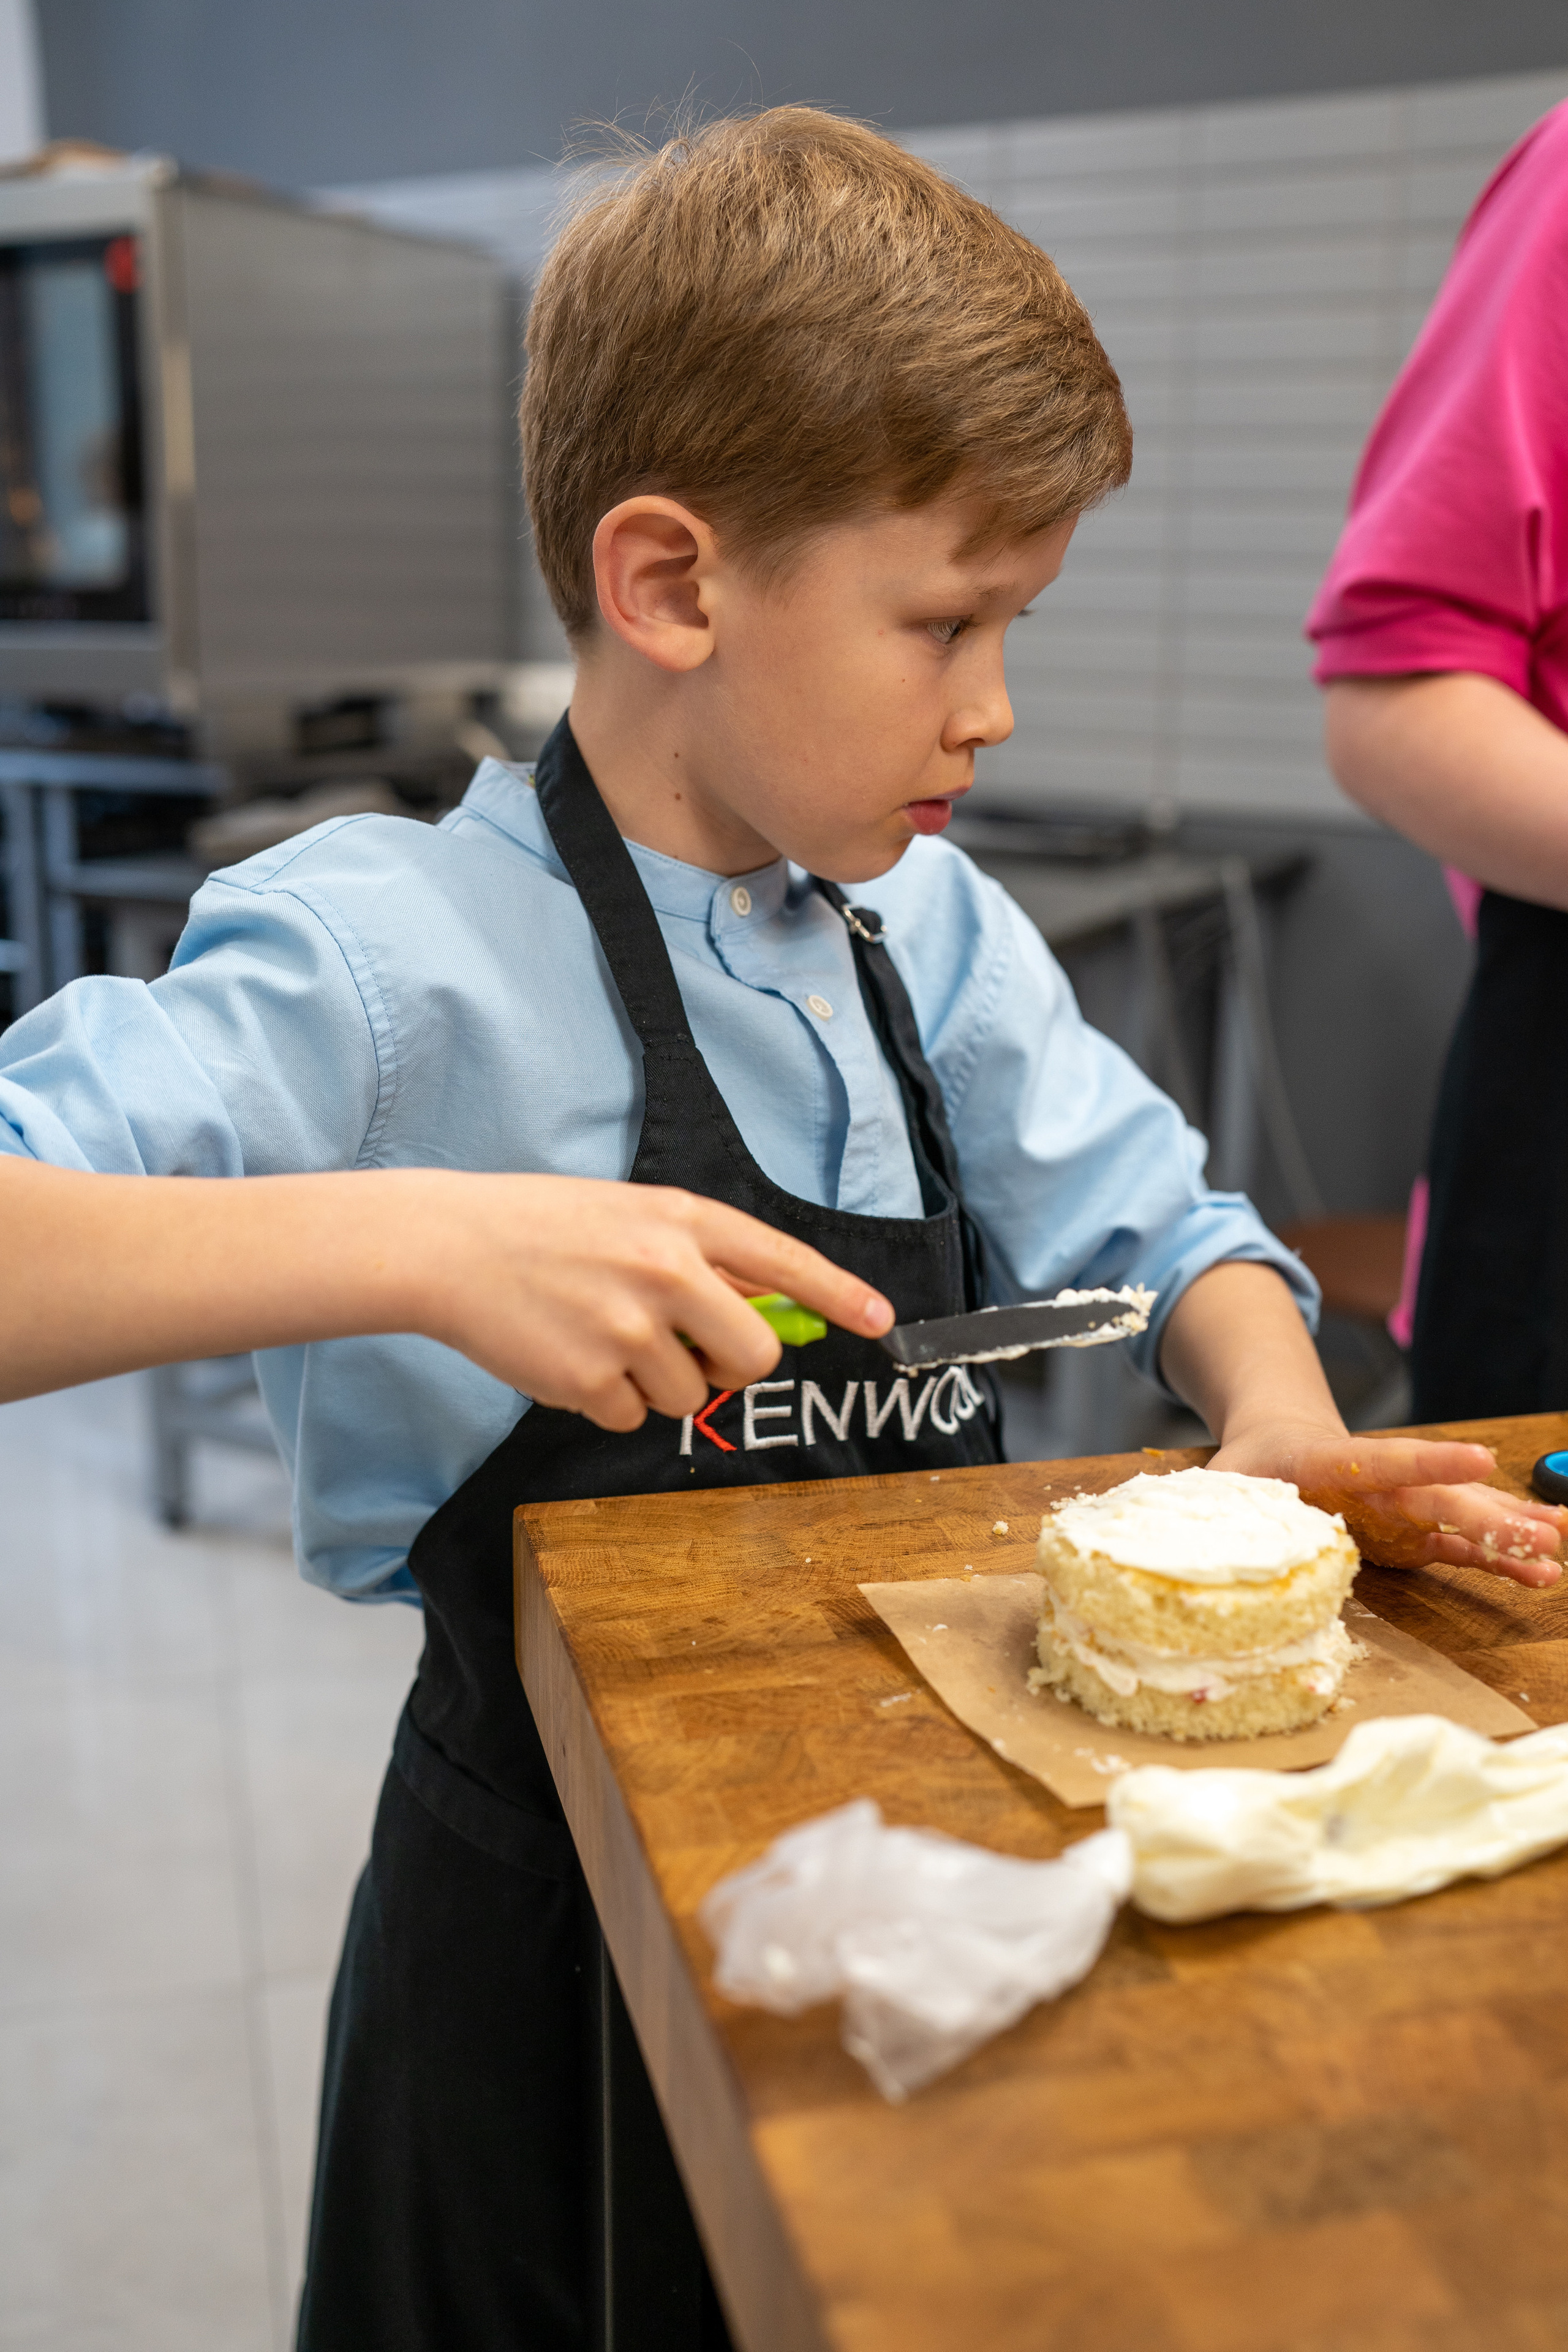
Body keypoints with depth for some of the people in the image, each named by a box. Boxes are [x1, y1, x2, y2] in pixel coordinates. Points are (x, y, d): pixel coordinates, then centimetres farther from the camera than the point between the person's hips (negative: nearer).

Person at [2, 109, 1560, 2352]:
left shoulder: (930, 926, 0)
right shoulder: (390, 962, -21)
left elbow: (1144, 1217, 5)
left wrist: (1275, 1415, -14)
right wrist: (415, 1244, -40)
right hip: (563, 1933, -5)